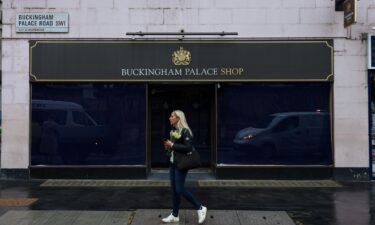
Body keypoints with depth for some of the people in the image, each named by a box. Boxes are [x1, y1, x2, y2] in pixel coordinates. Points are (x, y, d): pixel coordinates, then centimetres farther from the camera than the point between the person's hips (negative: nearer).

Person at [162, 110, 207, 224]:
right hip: (172, 163, 8)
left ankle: (200, 208, 7)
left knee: (180, 189, -8)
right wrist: (167, 146, 1)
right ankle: (175, 215, 18)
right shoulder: (173, 131, 10)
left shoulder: (185, 131, -15)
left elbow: (188, 147, -23)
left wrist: (172, 145, -19)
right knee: (174, 189, 10)